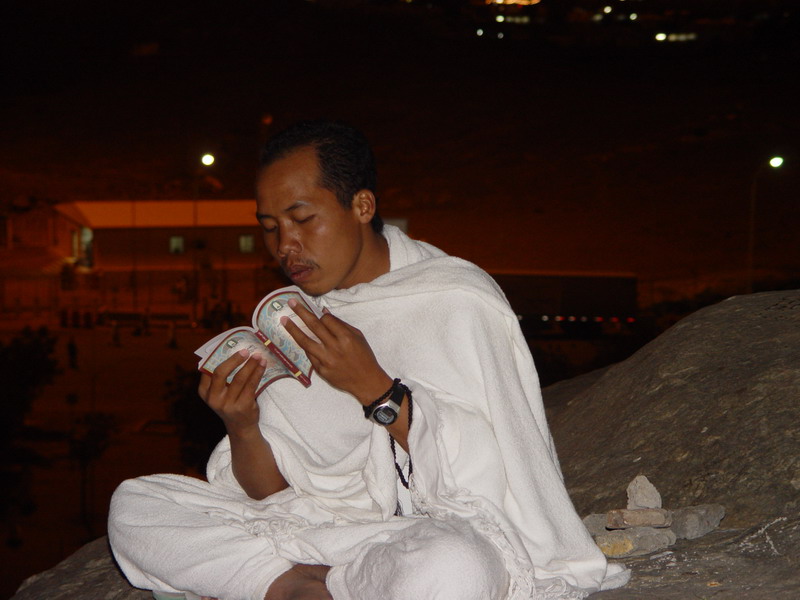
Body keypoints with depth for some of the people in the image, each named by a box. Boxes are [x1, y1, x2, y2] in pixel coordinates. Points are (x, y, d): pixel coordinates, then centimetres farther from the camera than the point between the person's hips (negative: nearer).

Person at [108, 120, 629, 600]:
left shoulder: (460, 302, -9)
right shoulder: (287, 321, 7)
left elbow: (486, 475, -14)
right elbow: (270, 492, 5)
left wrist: (376, 391, -21)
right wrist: (242, 426, -15)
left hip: (443, 524, -5)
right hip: (324, 520, 5)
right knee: (134, 504, -5)